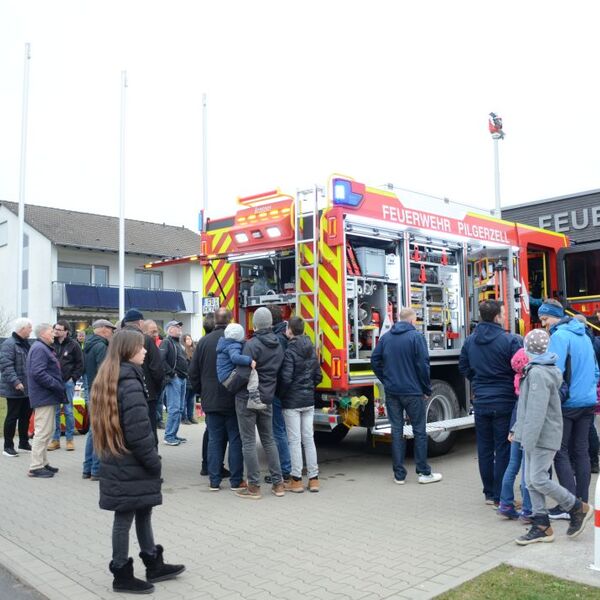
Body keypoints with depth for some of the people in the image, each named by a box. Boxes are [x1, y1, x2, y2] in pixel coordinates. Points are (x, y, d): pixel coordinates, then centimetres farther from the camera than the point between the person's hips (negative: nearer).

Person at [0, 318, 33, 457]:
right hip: (14, 389, -9)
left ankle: (24, 444, 25)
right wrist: (15, 382, -27)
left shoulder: (25, 344, 15)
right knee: (12, 417, -1)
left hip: (27, 389, 9)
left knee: (25, 415, 14)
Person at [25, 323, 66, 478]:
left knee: (46, 431, 16)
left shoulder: (44, 348, 19)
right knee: (43, 432, -7)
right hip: (44, 397, -11)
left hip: (48, 397, 11)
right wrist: (58, 386, -21)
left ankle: (43, 463, 24)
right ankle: (36, 467, -2)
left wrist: (59, 387, 11)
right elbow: (38, 373, -25)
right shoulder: (39, 349, -15)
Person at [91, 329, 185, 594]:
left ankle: (154, 564, 29)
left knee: (142, 511, 17)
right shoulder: (131, 385, -21)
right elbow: (139, 433, -23)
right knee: (125, 517, 3)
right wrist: (154, 462, -12)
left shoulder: (107, 380, 9)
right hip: (131, 464, -9)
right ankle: (122, 575, 16)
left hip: (115, 461, 10)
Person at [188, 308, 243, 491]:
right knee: (235, 439, 6)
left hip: (211, 401, 3)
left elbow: (193, 372, 5)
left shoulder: (203, 342, 0)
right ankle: (236, 480, 10)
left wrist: (201, 392, 18)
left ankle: (214, 481, 13)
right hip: (233, 400, -3)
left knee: (214, 440, 10)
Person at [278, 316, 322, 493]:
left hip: (292, 401, -6)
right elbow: (318, 376, 10)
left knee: (294, 440, 1)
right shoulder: (311, 350, 6)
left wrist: (281, 395, -2)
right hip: (309, 400, 6)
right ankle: (313, 479, 15)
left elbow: (286, 378, -19)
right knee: (309, 439, 11)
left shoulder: (290, 351, -15)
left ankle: (296, 481, 7)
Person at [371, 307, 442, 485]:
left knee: (396, 430, 8)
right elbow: (423, 365, -12)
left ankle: (399, 475, 11)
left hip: (391, 391, 4)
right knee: (419, 431, 7)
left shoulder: (386, 337, 6)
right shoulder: (416, 336, -9)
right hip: (412, 392, -4)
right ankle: (423, 473, 12)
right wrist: (427, 389, -2)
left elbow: (375, 360, 8)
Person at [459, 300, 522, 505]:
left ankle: (489, 493, 23)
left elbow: (464, 367, 14)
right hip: (504, 403, -5)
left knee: (485, 449, 13)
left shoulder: (470, 341, 3)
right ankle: (500, 496, 9)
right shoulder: (511, 341, -15)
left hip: (481, 402, 5)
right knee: (503, 450, 4)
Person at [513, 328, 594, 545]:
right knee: (531, 481, 8)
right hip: (534, 435, 10)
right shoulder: (536, 370, 14)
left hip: (543, 436, -10)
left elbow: (537, 410, -23)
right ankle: (541, 526, 12)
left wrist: (529, 439, -22)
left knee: (539, 480, -7)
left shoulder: (538, 373, -18)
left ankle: (579, 508, 10)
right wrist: (518, 429, 23)